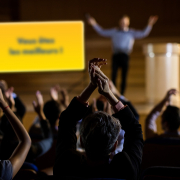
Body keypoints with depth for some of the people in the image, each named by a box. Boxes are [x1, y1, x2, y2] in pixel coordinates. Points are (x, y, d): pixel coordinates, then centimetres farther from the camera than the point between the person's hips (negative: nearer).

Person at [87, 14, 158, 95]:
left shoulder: (131, 33, 13)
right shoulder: (114, 31, 17)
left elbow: (143, 33, 7)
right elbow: (102, 32, 23)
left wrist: (149, 25, -3)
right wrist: (94, 24, 19)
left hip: (125, 56, 0)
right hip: (115, 56, 0)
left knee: (124, 78, 2)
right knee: (113, 77, -7)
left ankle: (122, 96, 8)